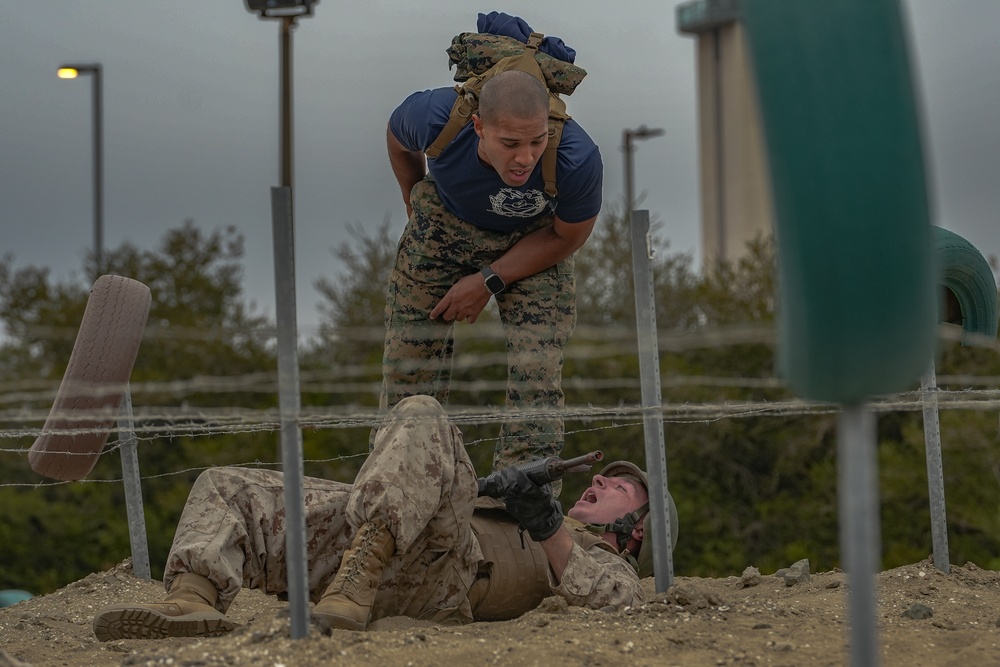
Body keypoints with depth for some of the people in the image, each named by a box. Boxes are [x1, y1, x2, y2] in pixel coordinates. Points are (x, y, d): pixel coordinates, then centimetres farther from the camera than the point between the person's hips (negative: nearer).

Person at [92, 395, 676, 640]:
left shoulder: (609, 567, 23)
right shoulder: (528, 531, 46)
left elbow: (607, 598, -4)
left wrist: (549, 527, -16)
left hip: (436, 569, -7)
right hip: (362, 534, 8)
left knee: (422, 418, -31)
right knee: (223, 489, -5)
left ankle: (350, 595, -46)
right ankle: (194, 603, -35)